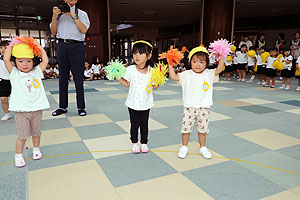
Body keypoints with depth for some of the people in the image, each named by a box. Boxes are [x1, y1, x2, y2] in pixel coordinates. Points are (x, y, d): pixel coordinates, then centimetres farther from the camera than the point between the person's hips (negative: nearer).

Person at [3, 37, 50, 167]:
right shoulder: (14, 73, 1)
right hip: (21, 111, -2)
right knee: (22, 135, 2)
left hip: (37, 109, 2)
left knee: (36, 132, 16)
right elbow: (6, 59, -11)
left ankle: (36, 149, 37)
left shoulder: (36, 72, 7)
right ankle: (18, 156, 20)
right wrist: (11, 45, 1)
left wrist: (38, 46, 10)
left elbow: (45, 61, 3)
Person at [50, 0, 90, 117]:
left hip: (76, 46, -3)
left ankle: (81, 107, 5)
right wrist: (54, 17, -2)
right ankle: (63, 106, 13)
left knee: (78, 77, -3)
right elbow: (53, 32, 11)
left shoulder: (81, 14, 10)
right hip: (62, 46, 3)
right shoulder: (59, 13, 18)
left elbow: (84, 30, -8)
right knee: (63, 77, 5)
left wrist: (72, 15, -11)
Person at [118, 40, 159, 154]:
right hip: (133, 103, 0)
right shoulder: (130, 69, -7)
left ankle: (144, 143, 31)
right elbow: (127, 84, 2)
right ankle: (134, 143, 28)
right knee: (134, 124, 8)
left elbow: (154, 87, 0)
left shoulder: (151, 71, -7)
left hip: (146, 103, 1)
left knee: (144, 124, 13)